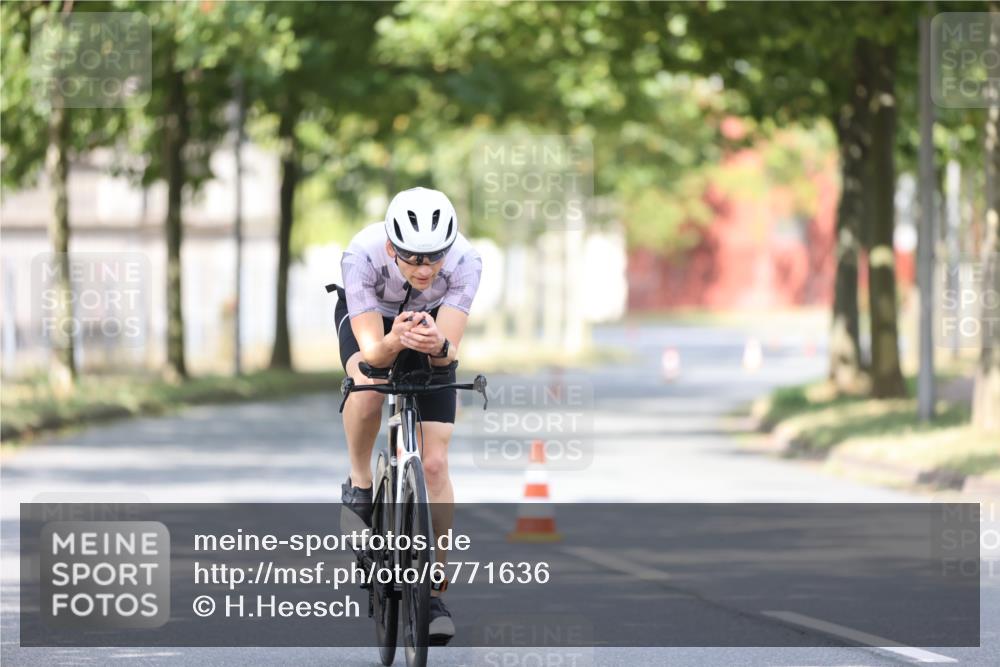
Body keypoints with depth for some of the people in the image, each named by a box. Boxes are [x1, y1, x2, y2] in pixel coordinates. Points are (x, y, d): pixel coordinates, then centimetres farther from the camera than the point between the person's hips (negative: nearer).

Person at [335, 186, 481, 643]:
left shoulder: (465, 261, -35)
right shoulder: (362, 256, -38)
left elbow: (450, 352, -36)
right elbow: (371, 349, -39)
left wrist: (438, 345, -59)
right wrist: (394, 341, -61)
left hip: (431, 323, 1)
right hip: (368, 317, -1)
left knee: (434, 464, -8)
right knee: (367, 390, -36)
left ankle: (434, 593, 1)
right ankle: (360, 481, -6)